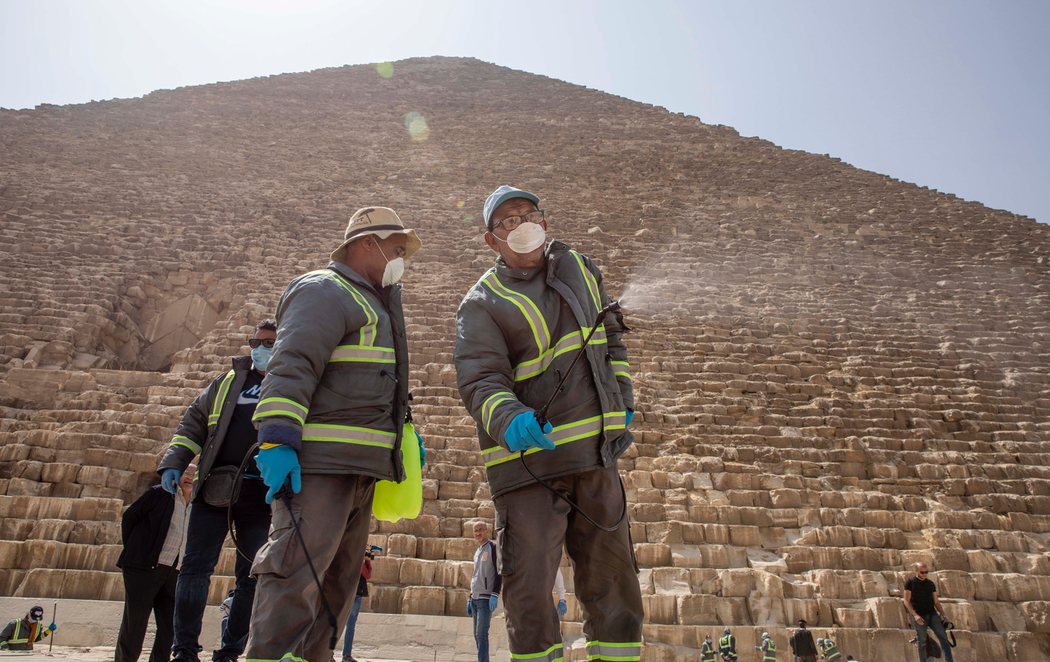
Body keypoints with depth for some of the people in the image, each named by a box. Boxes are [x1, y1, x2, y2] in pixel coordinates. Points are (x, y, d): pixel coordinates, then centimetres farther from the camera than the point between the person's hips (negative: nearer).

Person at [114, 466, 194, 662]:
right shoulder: (159, 493, -1)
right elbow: (129, 516, 2)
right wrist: (132, 549, 2)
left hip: (173, 574, 5)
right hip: (144, 569, -5)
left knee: (170, 627, 4)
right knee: (134, 623, 0)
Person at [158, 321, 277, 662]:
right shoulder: (228, 382, 15)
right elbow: (193, 423, 16)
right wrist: (173, 464, 3)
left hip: (262, 494, -1)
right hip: (215, 488, 2)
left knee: (250, 576, 4)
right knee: (196, 567, 0)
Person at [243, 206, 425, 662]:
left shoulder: (375, 305, 27)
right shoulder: (325, 291, -5)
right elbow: (291, 367, -19)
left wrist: (405, 433, 22)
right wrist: (277, 438, -27)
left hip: (357, 469, 11)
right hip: (319, 461, -10)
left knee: (337, 581, 14)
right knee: (298, 570, -14)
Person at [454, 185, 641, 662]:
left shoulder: (578, 268, 11)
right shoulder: (482, 303, -6)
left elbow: (609, 335, 22)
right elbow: (479, 378, -21)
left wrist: (622, 396, 13)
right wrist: (509, 418, -41)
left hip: (595, 453, 5)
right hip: (529, 460, -5)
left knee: (611, 583, 13)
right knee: (529, 591, -4)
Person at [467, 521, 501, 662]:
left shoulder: (493, 547, -5)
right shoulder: (477, 552, 19)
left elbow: (500, 572, -12)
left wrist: (495, 595, -20)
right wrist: (470, 598, 19)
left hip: (486, 598, -8)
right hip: (475, 598, 8)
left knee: (482, 633, -14)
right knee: (477, 634, 8)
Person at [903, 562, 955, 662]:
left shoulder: (931, 583, 11)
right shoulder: (910, 582, -2)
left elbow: (936, 601, 16)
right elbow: (906, 601, -6)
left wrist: (943, 615, 5)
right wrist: (915, 615, -17)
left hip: (932, 613, 4)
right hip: (919, 616, -4)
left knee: (943, 636, -12)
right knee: (922, 643, 0)